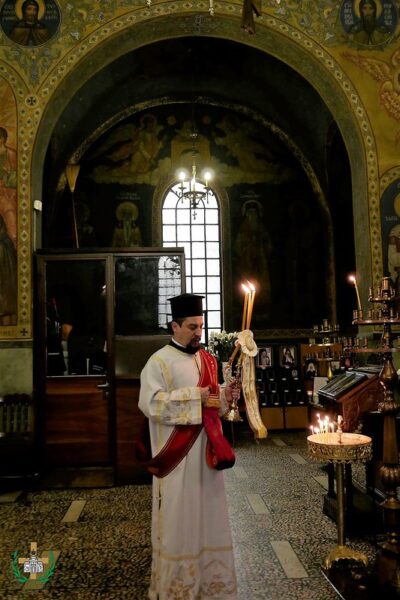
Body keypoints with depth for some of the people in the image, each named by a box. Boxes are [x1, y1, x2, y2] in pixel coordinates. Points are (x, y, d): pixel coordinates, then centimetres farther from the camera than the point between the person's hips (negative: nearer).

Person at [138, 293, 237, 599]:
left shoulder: (207, 359, 9)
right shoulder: (159, 361, -11)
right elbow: (149, 402, -22)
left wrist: (224, 394, -5)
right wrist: (194, 396, -23)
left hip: (206, 447, 6)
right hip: (177, 451, -6)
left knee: (208, 511, 14)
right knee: (177, 514, 3)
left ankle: (209, 575, 31)